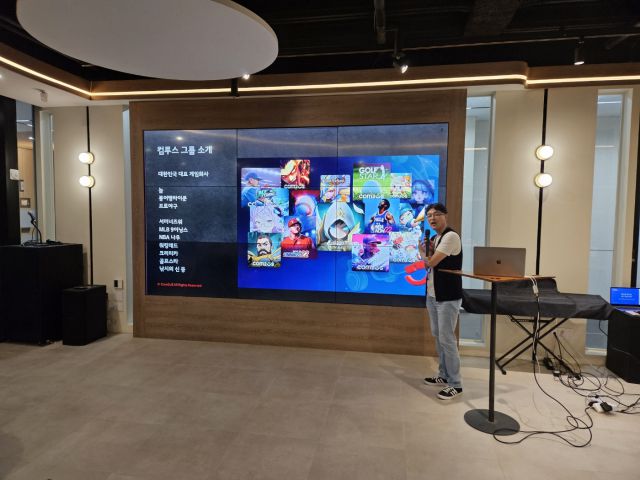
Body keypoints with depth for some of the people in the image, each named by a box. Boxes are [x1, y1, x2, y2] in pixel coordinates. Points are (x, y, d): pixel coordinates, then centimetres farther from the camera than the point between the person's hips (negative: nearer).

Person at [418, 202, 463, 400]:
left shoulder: (451, 236, -15)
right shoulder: (434, 238, 13)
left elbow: (432, 262, -19)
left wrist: (426, 251, 2)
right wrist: (423, 250, -1)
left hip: (447, 297, -9)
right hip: (432, 294, 9)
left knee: (447, 339, -5)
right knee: (438, 337, 15)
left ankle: (455, 384, 6)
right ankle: (444, 376, 28)